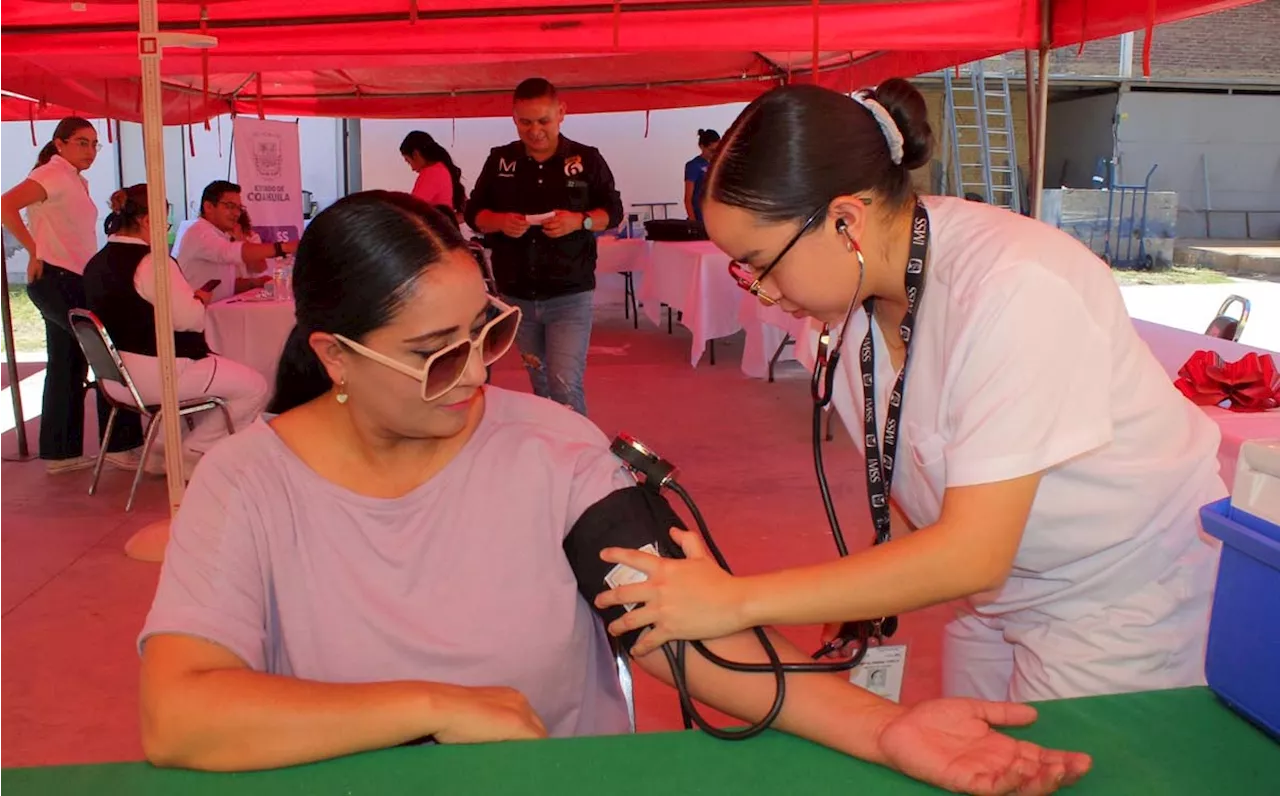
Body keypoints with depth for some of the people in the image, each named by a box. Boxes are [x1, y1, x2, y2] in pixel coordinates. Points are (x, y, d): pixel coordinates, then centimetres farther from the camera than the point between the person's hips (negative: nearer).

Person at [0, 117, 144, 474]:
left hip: (73, 280, 10)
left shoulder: (77, 181, 18)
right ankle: (120, 445, -4)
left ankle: (61, 453, 18)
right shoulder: (53, 174, -10)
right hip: (56, 280, -10)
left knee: (69, 366, 11)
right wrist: (35, 251, -20)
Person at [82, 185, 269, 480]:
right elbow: (187, 319, -20)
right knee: (254, 386, -3)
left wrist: (189, 297, 13)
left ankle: (165, 447, 24)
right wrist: (200, 300, 1)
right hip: (153, 376, -10)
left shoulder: (97, 263, 9)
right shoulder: (152, 263, -19)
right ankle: (190, 453, 4)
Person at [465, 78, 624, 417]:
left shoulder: (587, 159, -1)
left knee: (565, 385, -15)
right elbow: (473, 213, 9)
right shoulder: (499, 161, 6)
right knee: (540, 383, 16)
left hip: (569, 295, -3)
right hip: (517, 295, 4)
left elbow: (613, 212, 3)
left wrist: (580, 221, -18)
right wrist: (500, 221, -14)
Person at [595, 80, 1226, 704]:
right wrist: (868, 603, -4)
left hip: (1130, 595, -6)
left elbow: (972, 554, -32)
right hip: (1004, 587, 6)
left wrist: (736, 601, -31)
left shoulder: (1016, 289, -31)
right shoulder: (855, 285, -9)